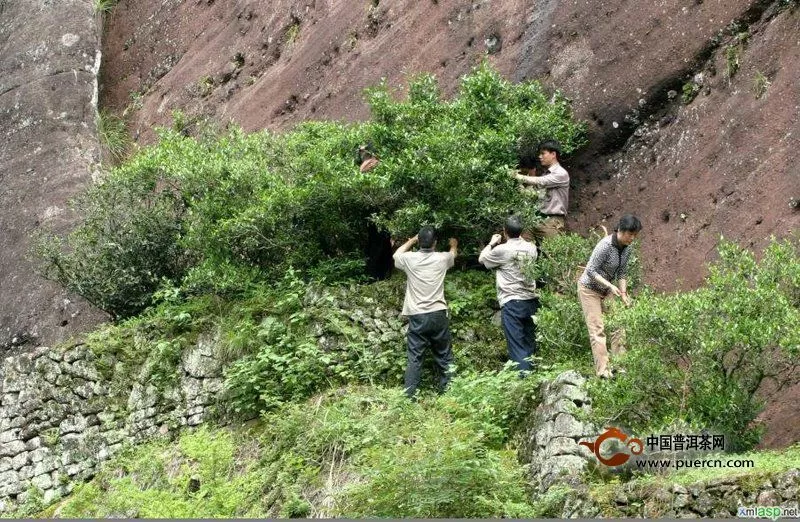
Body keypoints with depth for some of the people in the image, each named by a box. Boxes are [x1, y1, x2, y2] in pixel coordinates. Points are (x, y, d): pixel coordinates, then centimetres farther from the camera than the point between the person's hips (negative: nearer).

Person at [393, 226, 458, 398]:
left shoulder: (410, 259, -3)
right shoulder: (442, 258, 0)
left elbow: (396, 255, 23)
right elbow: (453, 254, 28)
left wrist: (411, 241, 34)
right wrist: (454, 244, 50)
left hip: (417, 316, -1)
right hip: (438, 314, 1)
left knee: (414, 358, 0)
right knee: (444, 356, 12)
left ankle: (410, 396, -3)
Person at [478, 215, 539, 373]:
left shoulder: (502, 250, -11)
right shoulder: (531, 248, 3)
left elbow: (481, 259, 8)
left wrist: (492, 243, 23)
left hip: (511, 303, -5)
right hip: (531, 301, 5)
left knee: (517, 346, -6)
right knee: (530, 344, 14)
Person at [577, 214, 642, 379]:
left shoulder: (626, 248, -4)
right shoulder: (606, 245, -27)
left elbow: (622, 272, 5)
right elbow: (591, 271, -25)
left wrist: (623, 294, -6)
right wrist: (610, 286, -31)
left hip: (606, 290, 7)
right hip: (590, 289, -7)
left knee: (618, 324, 1)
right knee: (597, 329, -9)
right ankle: (603, 371, -12)